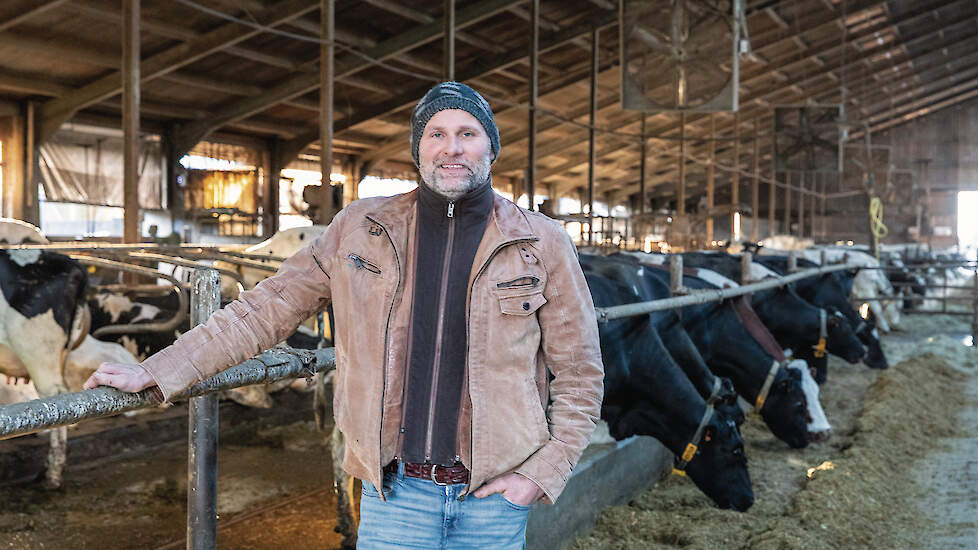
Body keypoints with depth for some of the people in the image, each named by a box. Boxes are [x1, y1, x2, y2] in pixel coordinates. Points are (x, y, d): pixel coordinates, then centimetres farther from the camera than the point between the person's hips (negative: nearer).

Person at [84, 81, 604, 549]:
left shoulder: (543, 244, 0)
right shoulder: (360, 229, 2)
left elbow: (579, 373, 4)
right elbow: (265, 310, 6)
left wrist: (542, 473, -5)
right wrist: (155, 372, 3)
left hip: (495, 495, 0)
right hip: (396, 491, 0)